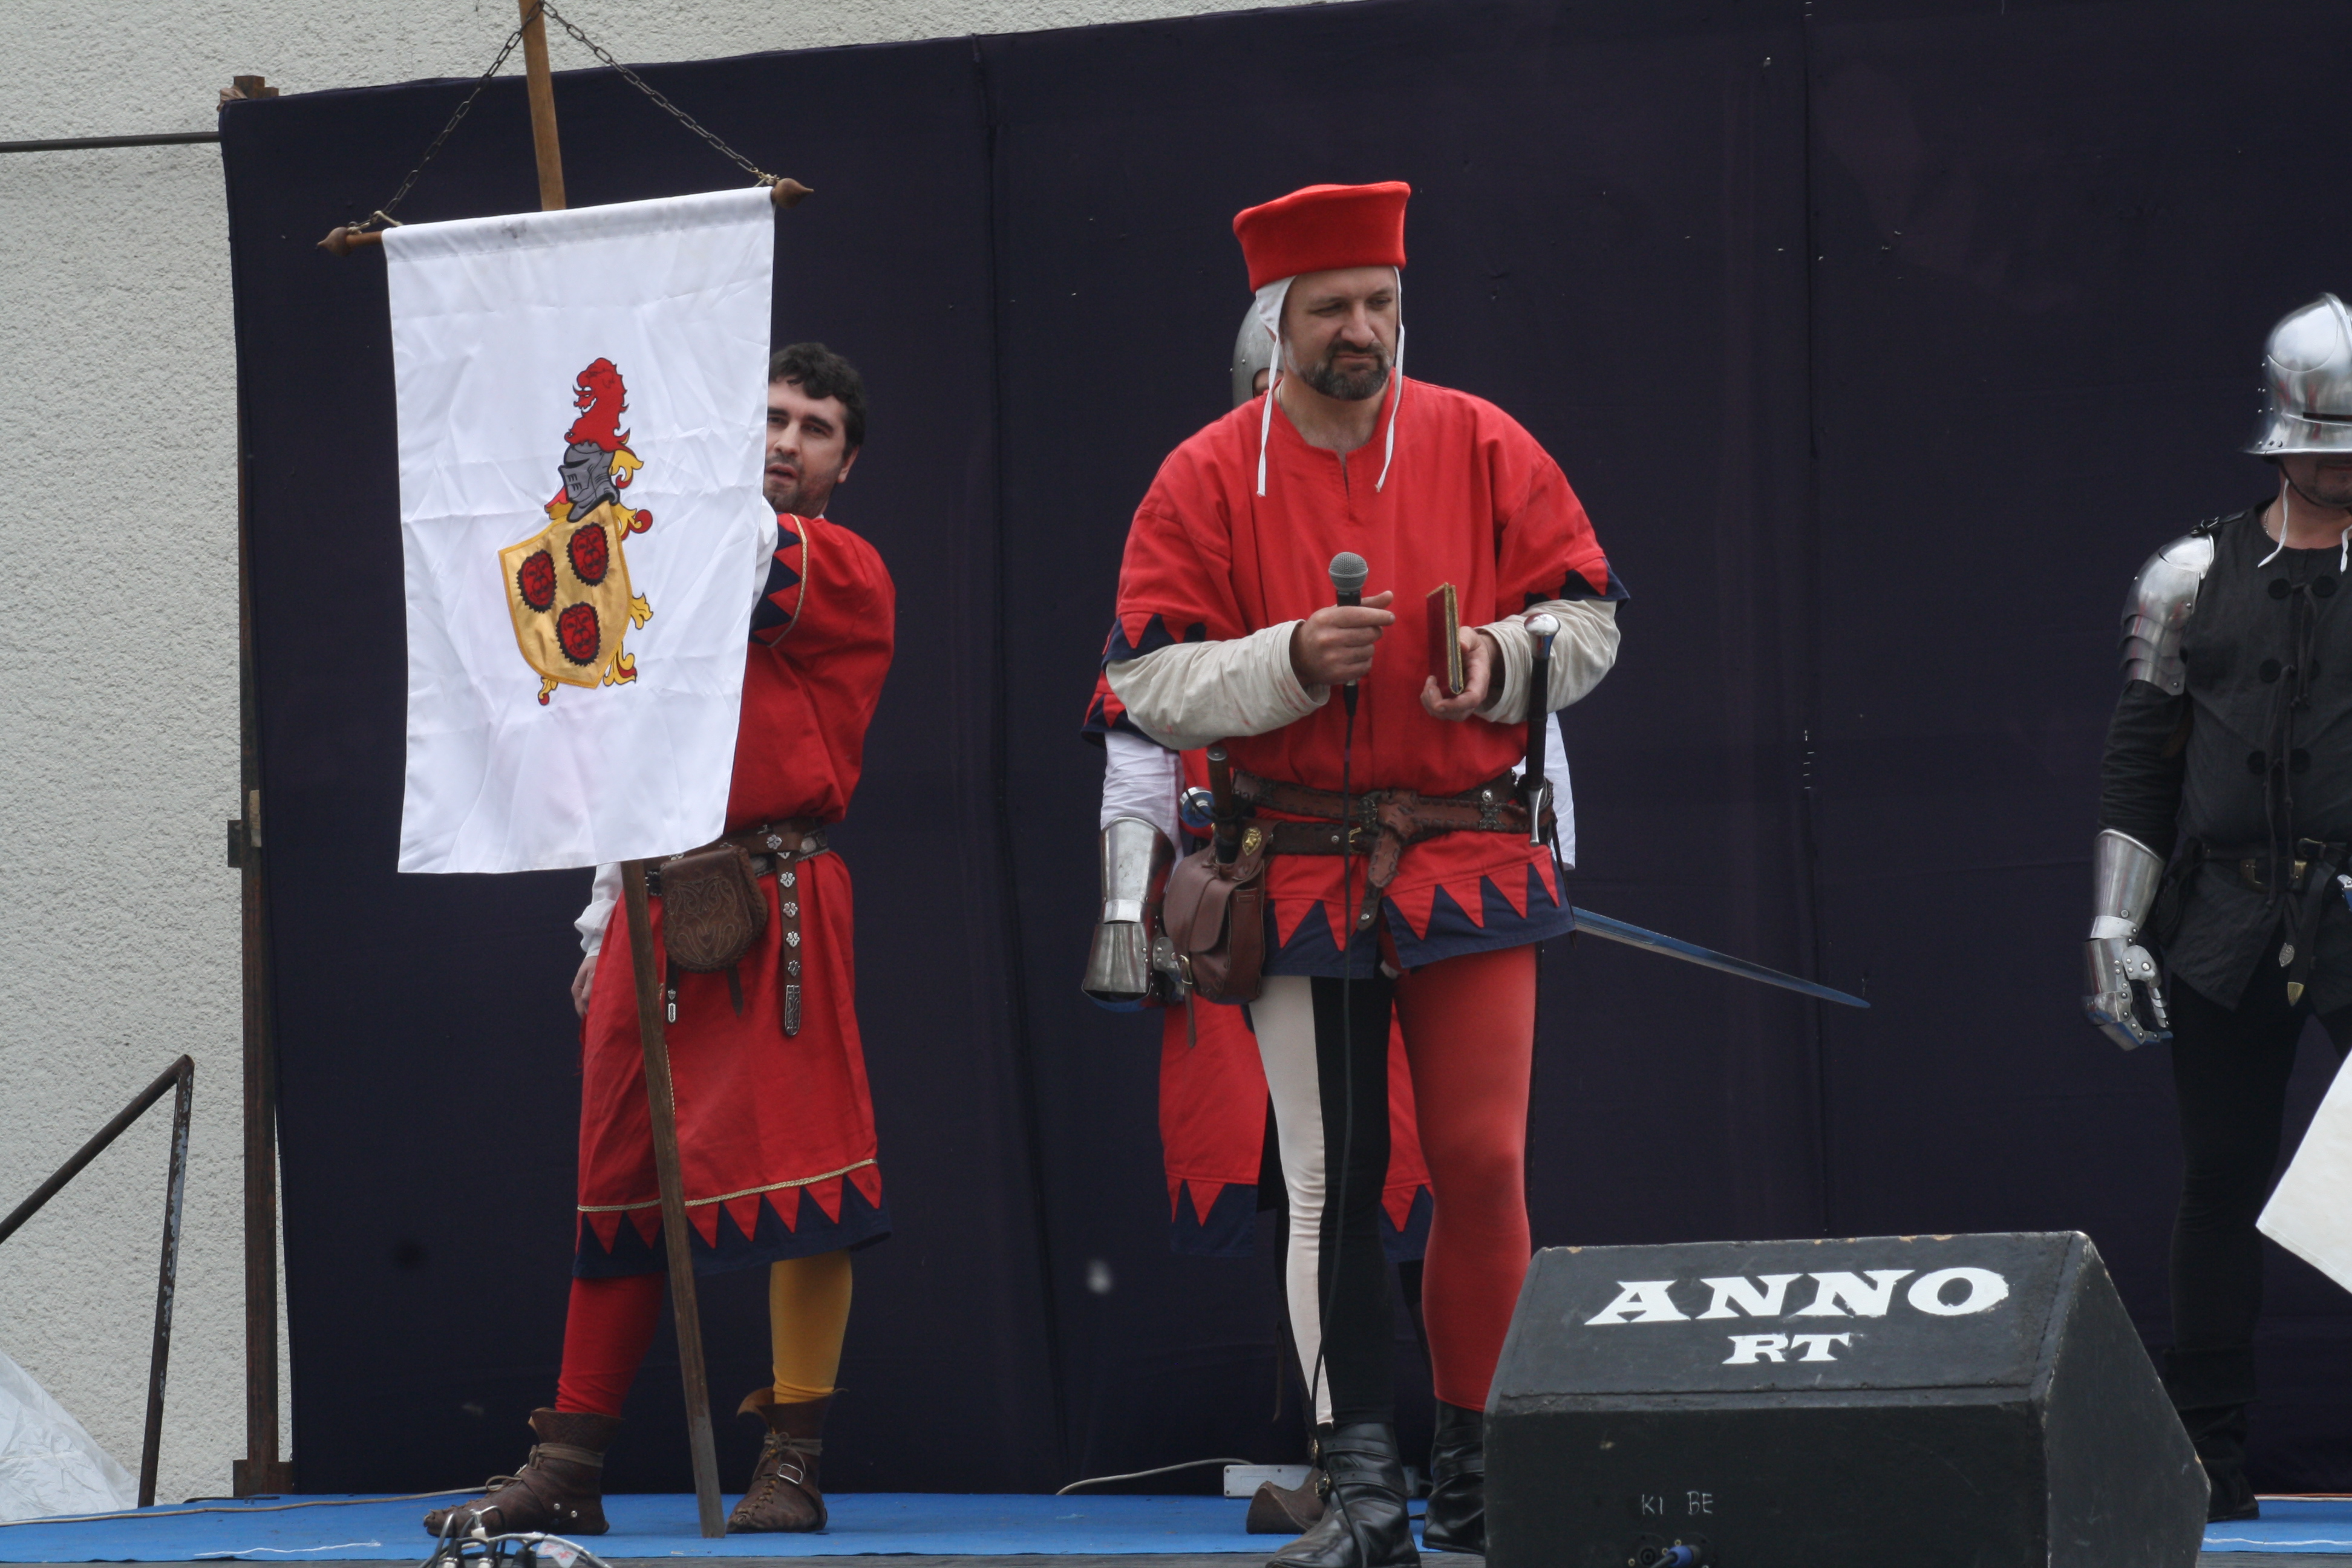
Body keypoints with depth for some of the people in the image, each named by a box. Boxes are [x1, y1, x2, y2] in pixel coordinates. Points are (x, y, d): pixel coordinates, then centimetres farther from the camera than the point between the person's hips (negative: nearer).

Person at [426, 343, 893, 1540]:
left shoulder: (844, 570, 1)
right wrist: (605, 922, 18)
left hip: (779, 906, -6)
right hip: (660, 904, 7)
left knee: (797, 1167, -9)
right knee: (620, 1173, 6)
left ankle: (792, 1466, -5)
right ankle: (567, 1470, 9)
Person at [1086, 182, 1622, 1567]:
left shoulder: (1481, 448, 4)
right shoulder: (1207, 481, 1)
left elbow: (1590, 618, 7)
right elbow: (1151, 685, -2)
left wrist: (1505, 659, -13)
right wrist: (1290, 661, -17)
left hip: (1472, 864, 1)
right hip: (1300, 871, 0)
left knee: (1484, 1164, -4)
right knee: (1332, 1180, -1)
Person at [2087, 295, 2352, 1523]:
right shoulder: (2197, 577, 10)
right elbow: (2140, 754, 12)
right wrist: (2115, 922, 6)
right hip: (2226, 926, 2)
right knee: (2223, 1181, 6)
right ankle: (2207, 1453, 12)